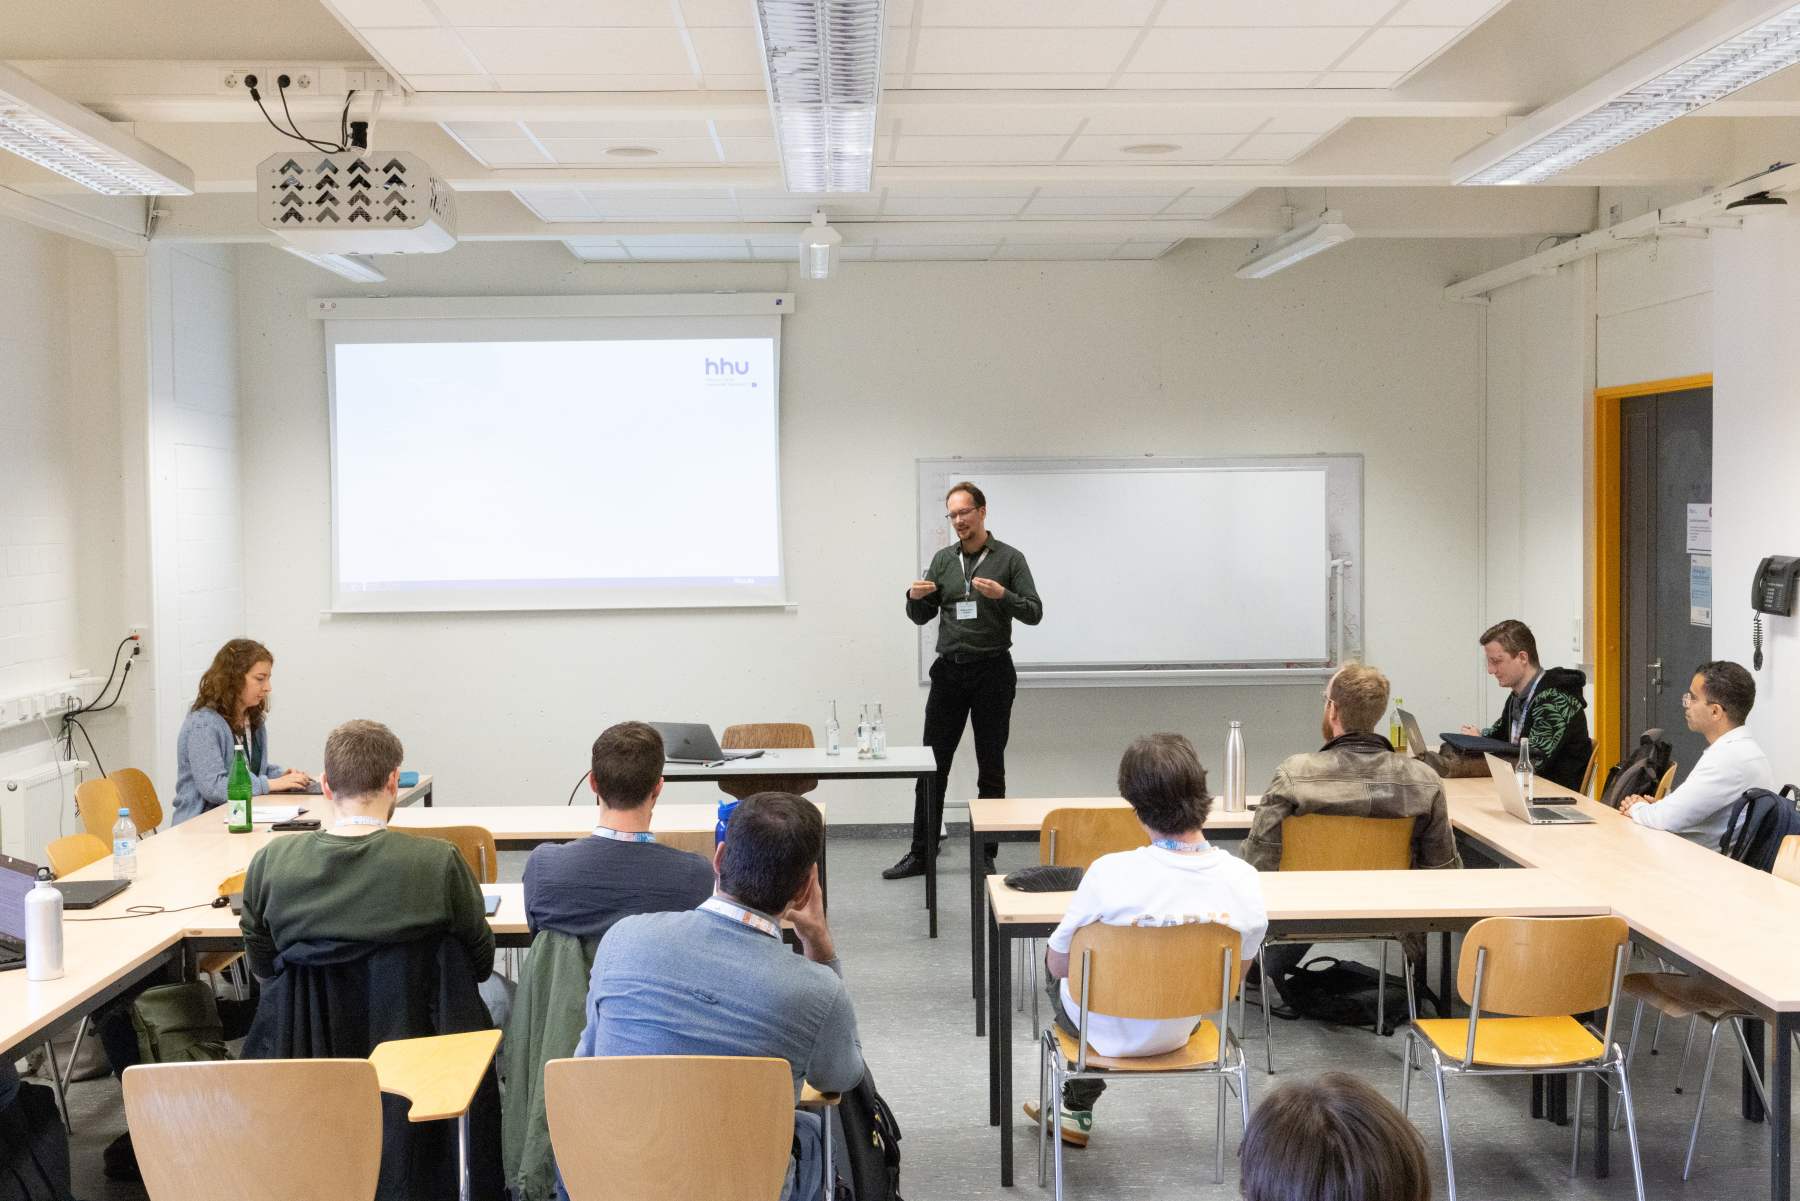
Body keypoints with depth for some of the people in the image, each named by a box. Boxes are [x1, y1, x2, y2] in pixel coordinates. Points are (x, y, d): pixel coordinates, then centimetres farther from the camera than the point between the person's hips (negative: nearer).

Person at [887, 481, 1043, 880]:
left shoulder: (1009, 558, -2)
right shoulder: (943, 560, 9)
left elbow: (1033, 612, -6)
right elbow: (921, 617, 11)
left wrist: (1003, 596, -24)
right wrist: (915, 598, -11)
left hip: (992, 671, -3)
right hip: (949, 670, 3)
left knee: (991, 768, 4)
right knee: (932, 765, 2)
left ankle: (985, 854, 12)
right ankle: (921, 853, 8)